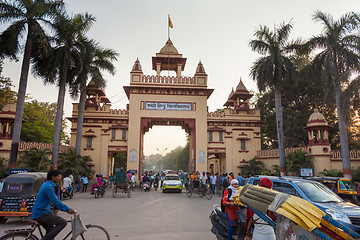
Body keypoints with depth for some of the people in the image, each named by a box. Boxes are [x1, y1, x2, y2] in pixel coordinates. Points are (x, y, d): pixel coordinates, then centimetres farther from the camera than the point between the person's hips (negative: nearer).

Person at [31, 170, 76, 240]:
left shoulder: (47, 185, 13)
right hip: (41, 214, -11)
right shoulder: (48, 186, -20)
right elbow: (56, 202, -23)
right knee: (63, 222, -18)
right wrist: (68, 209, -14)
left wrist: (66, 208, 19)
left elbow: (55, 199, 21)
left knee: (51, 231, 22)